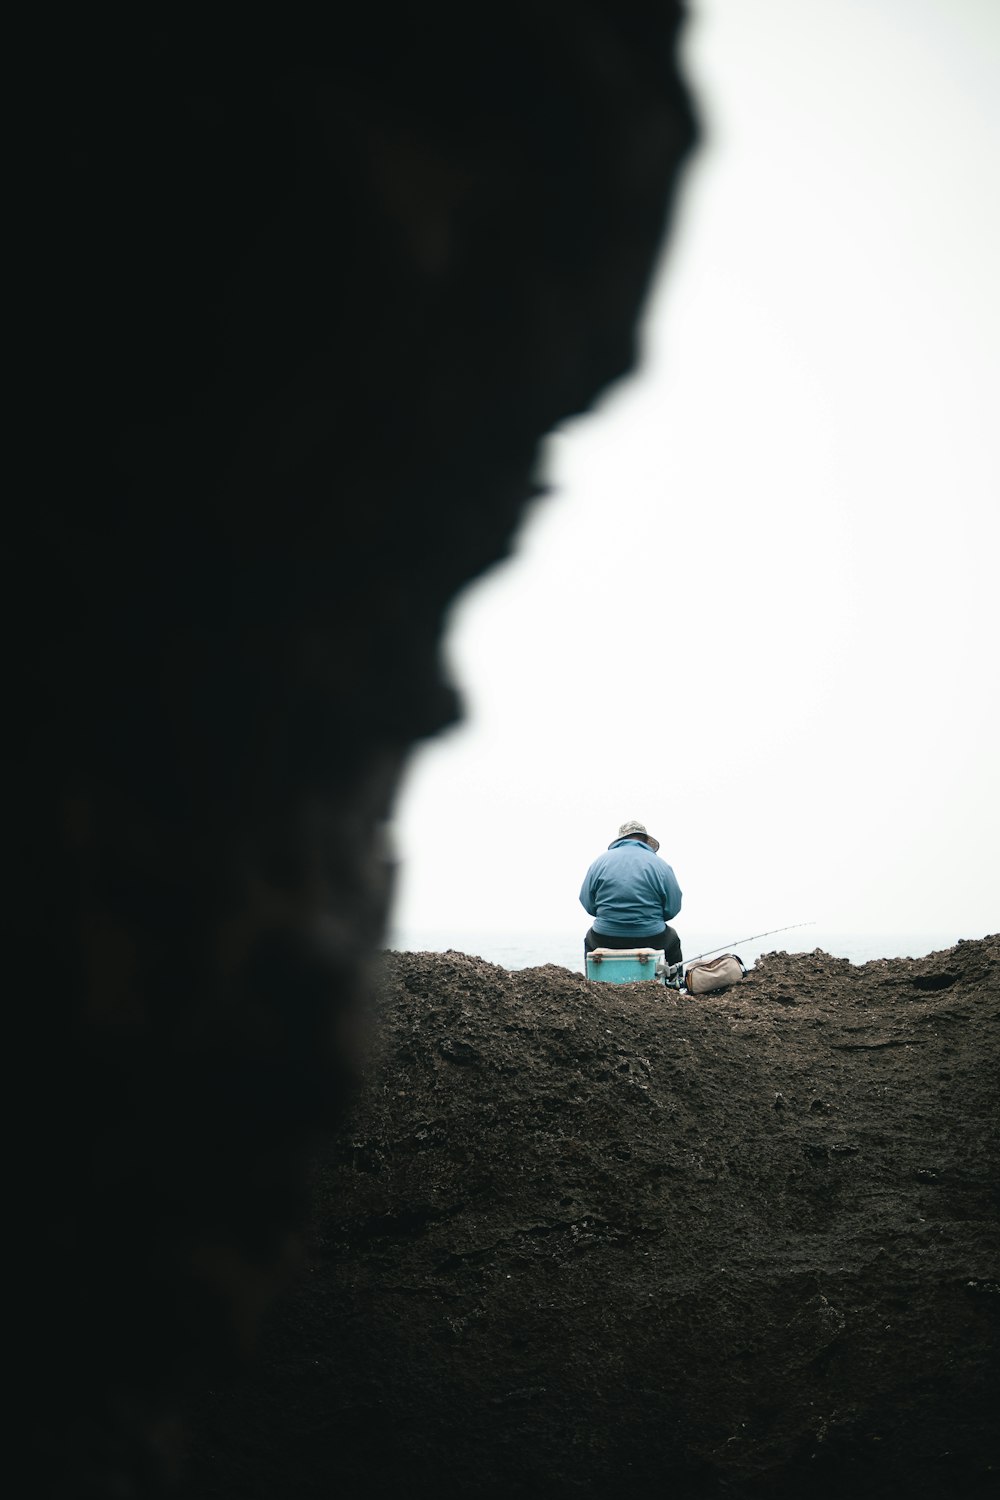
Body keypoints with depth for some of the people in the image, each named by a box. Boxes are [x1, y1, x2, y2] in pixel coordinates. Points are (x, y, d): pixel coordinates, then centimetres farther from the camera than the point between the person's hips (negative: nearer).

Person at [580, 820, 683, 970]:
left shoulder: (600, 861, 1)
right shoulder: (660, 864, -3)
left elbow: (587, 903, 1)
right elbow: (673, 908, -4)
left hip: (605, 940, 1)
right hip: (651, 940, -1)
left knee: (590, 939, 37)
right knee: (672, 939, 33)